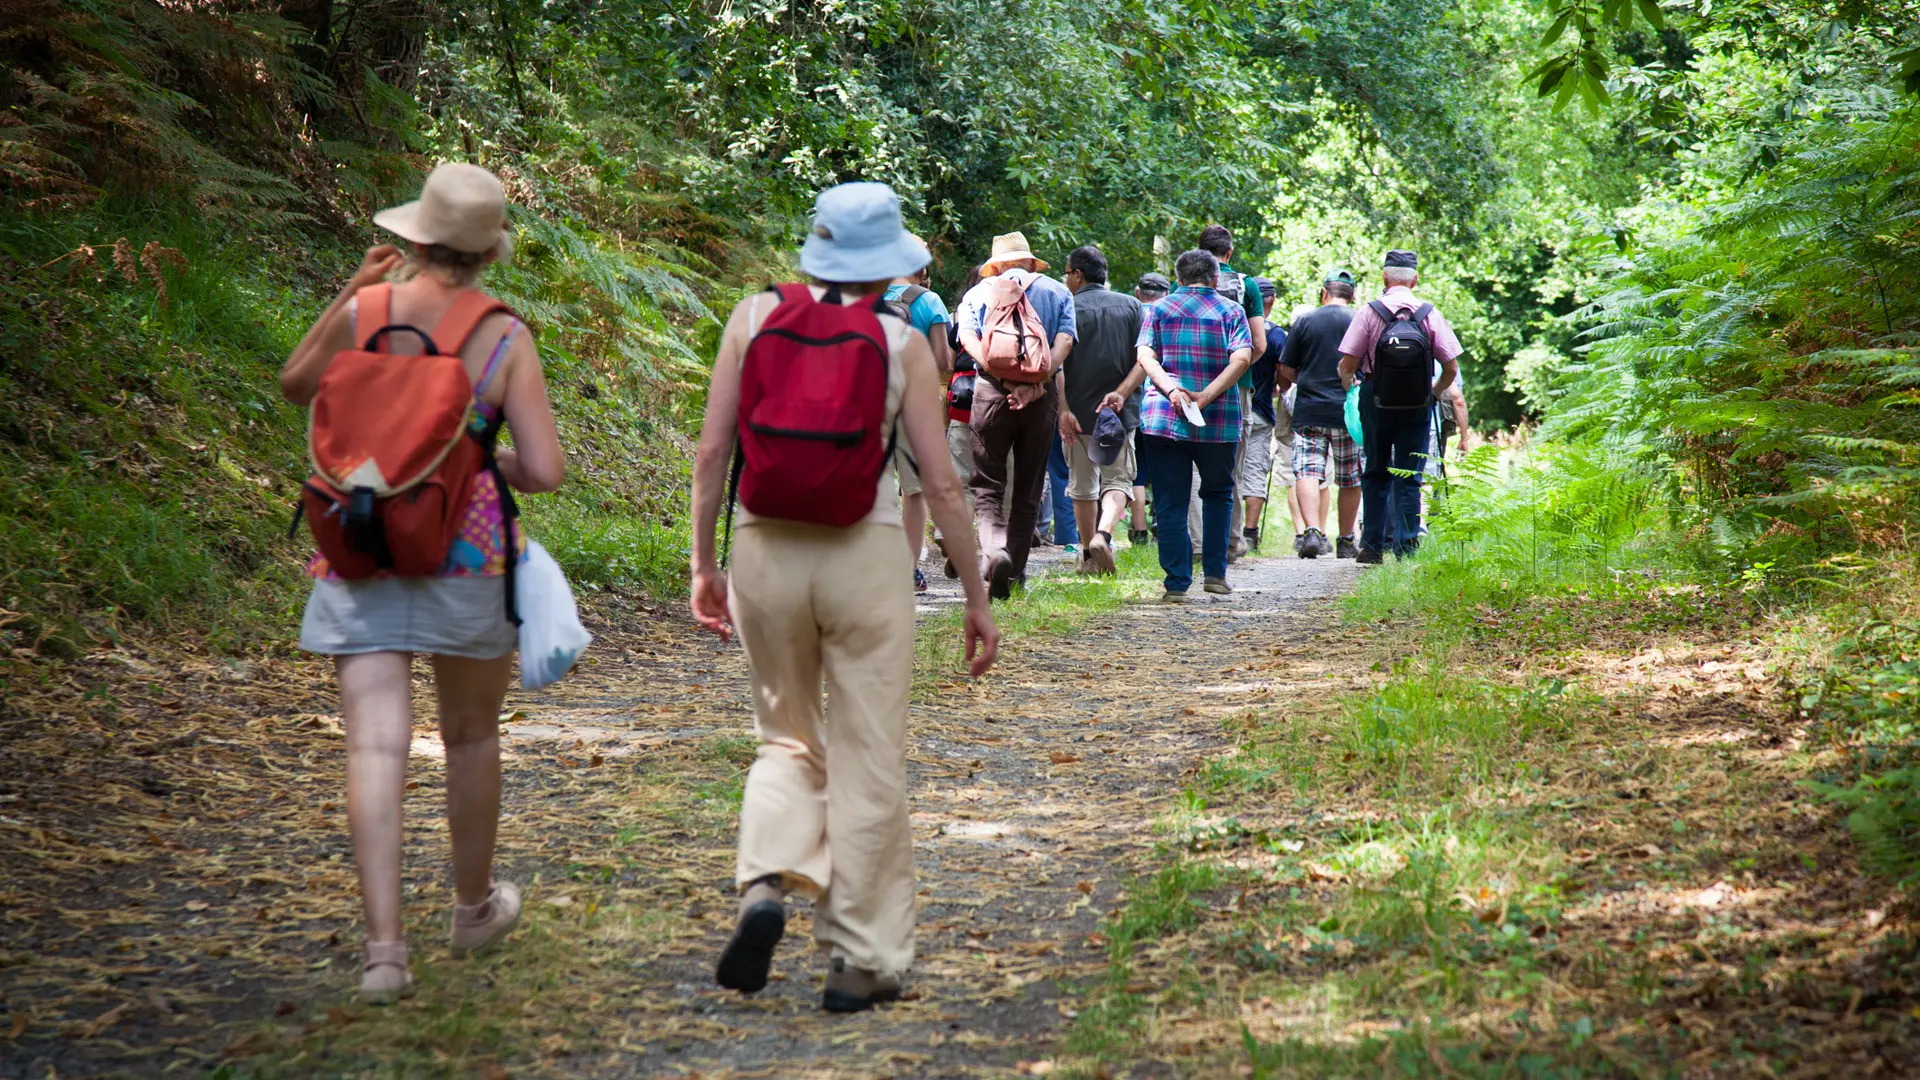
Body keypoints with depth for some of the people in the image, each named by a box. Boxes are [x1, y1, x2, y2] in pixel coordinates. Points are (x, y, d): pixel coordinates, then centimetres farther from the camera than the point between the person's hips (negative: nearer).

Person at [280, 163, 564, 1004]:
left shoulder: (363, 314, -4)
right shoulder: (506, 338, -8)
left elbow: (296, 385, 17)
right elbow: (546, 472, -11)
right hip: (468, 554, 0)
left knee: (375, 747, -4)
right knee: (471, 735, 20)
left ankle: (384, 948, -14)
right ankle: (474, 907, 38)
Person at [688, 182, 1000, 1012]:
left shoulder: (755, 317, 1)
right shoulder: (902, 344, -4)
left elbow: (711, 454, 0)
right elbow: (940, 484, -3)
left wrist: (702, 562, 10)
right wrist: (976, 595, 6)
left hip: (765, 549, 2)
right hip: (863, 553, -2)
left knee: (788, 741, 20)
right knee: (869, 764, 9)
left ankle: (764, 888, -6)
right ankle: (862, 961, 13)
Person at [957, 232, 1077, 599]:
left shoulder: (978, 293, 11)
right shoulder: (1058, 292, 12)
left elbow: (968, 339, -6)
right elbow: (1064, 341, -4)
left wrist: (1003, 377, -12)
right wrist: (1035, 383, -13)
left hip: (991, 390, -1)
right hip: (1042, 396, 1)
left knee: (987, 485, 1)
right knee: (1028, 488, 12)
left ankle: (995, 549, -26)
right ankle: (1015, 570, 15)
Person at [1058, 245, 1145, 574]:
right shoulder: (1131, 306, 5)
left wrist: (1063, 409, -14)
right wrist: (1121, 393, -8)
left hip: (1078, 412, -1)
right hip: (1120, 411, 1)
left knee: (1082, 486, 12)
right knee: (1117, 480, 4)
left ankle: (1089, 554, 17)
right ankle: (1103, 534, -22)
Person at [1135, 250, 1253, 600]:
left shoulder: (1159, 309, 9)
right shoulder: (1230, 311, 5)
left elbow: (1145, 355, -5)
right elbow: (1242, 358, -9)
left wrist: (1171, 390, -14)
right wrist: (1207, 395, -14)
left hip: (1163, 417, 0)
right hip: (1218, 420, 0)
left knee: (1170, 502, 4)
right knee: (1218, 494, 19)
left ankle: (1177, 582, -1)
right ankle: (1215, 571, 13)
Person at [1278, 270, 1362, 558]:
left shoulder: (1304, 322, 1)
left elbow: (1285, 372, 3)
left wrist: (1283, 386, 25)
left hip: (1309, 412, -1)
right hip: (1349, 413, 1)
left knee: (1307, 472, -4)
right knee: (1351, 480, 11)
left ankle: (1312, 531, -23)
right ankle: (1346, 540, 17)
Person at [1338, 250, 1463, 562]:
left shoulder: (1369, 313, -7)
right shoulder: (1431, 315, -3)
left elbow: (1346, 366, -7)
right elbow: (1451, 367, -2)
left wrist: (1349, 388, 14)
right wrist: (1435, 393, 17)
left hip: (1376, 399, 0)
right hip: (1417, 405, 0)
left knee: (1375, 474, 12)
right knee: (1410, 477, 5)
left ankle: (1372, 545, 11)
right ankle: (1406, 546, -1)